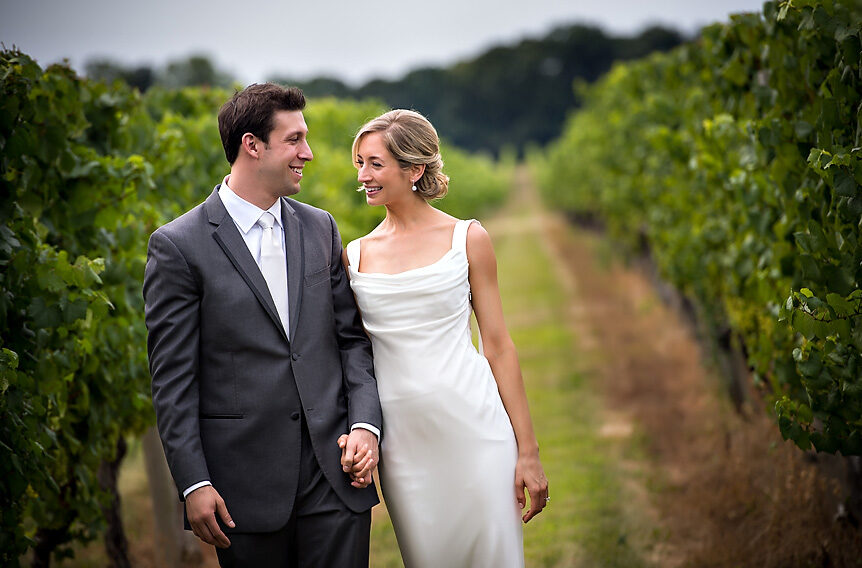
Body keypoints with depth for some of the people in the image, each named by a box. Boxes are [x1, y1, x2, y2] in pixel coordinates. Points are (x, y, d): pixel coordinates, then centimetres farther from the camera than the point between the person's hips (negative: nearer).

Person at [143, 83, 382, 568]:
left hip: (336, 472, 4)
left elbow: (351, 337, 14)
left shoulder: (320, 228, 11)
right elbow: (173, 378, -5)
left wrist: (366, 424, -2)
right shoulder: (179, 245, -4)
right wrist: (193, 483, -10)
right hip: (246, 484, -4)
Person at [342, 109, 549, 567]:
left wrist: (528, 450, -1)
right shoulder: (355, 255, 8)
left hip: (473, 426, -2)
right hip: (401, 438, 2)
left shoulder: (467, 239, 1)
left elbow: (498, 344, 2)